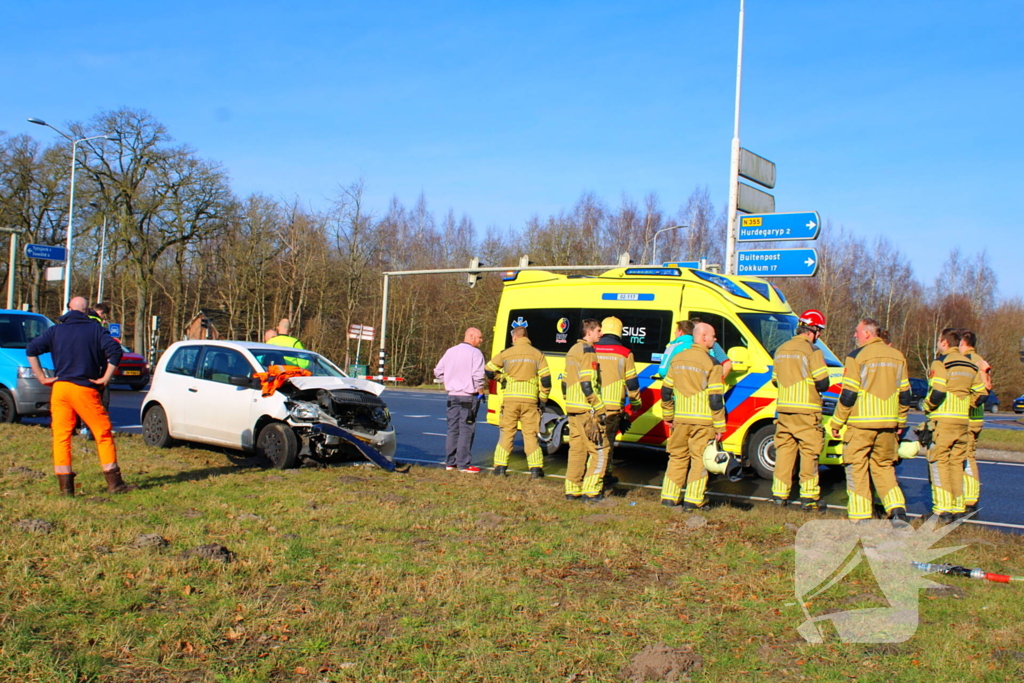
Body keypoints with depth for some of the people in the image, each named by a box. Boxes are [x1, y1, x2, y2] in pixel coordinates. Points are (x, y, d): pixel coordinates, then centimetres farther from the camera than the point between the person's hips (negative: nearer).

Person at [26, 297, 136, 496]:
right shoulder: (95, 329, 4)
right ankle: (114, 483, 2)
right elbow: (114, 350, -11)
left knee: (61, 436, 7)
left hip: (60, 388, 3)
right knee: (103, 433, 3)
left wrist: (42, 377, 5)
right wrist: (106, 378, -5)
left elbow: (31, 350, 4)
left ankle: (65, 486, 4)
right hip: (85, 389, -3)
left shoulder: (56, 331, 12)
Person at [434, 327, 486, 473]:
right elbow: (478, 376, -16)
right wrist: (481, 393, -3)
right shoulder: (475, 353, -9)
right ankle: (464, 464, -4)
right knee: (466, 430, -3)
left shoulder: (450, 351, 12)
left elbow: (438, 372, 14)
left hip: (452, 395, 7)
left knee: (453, 429, 12)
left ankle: (450, 462, 15)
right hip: (468, 396, -6)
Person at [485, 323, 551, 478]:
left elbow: (488, 371, 9)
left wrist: (500, 376, 25)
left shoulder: (506, 353, 4)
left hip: (510, 400, 0)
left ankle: (500, 467, 9)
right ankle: (536, 469, -1)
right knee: (530, 435, 4)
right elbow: (545, 379, 0)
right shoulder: (537, 355, 5)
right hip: (530, 400, 0)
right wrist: (543, 400, 9)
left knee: (507, 434, 9)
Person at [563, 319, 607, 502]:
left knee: (576, 449, 12)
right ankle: (591, 492, -3)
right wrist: (600, 409, -17)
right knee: (599, 450, -3)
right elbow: (587, 385, -20)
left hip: (573, 409, 9)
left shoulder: (572, 351, 17)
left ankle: (572, 490, 14)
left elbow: (565, 383, 20)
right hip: (587, 410, -9)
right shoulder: (588, 351, -12)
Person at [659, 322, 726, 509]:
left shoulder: (678, 358, 9)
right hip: (703, 420, -5)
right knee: (700, 459, 3)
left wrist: (668, 416, 23)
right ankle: (692, 500, 3)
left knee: (677, 457, 14)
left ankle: (669, 497, 16)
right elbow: (716, 399, -11)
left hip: (681, 419, 5)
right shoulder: (712, 363, -9)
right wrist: (719, 427, -6)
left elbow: (666, 390, 12)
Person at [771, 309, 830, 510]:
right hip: (806, 411, -6)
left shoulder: (781, 350, 13)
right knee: (809, 452, 0)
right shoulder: (812, 351, -9)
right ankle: (809, 497, 1)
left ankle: (779, 494, 12)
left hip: (783, 409, 6)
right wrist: (819, 387, 9)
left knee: (784, 450, 11)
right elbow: (822, 383, -11)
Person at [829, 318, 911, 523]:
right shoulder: (897, 356, 10)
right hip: (888, 424, 5)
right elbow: (904, 395, 13)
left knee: (857, 468, 2)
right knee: (883, 467, 17)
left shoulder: (857, 356, -8)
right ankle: (897, 510, 6)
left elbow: (848, 394, -11)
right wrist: (900, 422, 23)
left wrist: (837, 422, -3)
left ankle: (860, 518, 2)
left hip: (861, 423, -5)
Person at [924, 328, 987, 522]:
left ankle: (943, 509, -9)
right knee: (957, 463, 13)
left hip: (943, 419, -7)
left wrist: (927, 407, -2)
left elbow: (937, 392, -18)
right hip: (963, 420, 7)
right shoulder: (970, 364, 14)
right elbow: (981, 394, 13)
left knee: (939, 462, -4)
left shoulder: (941, 362, -8)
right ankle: (958, 507, 15)